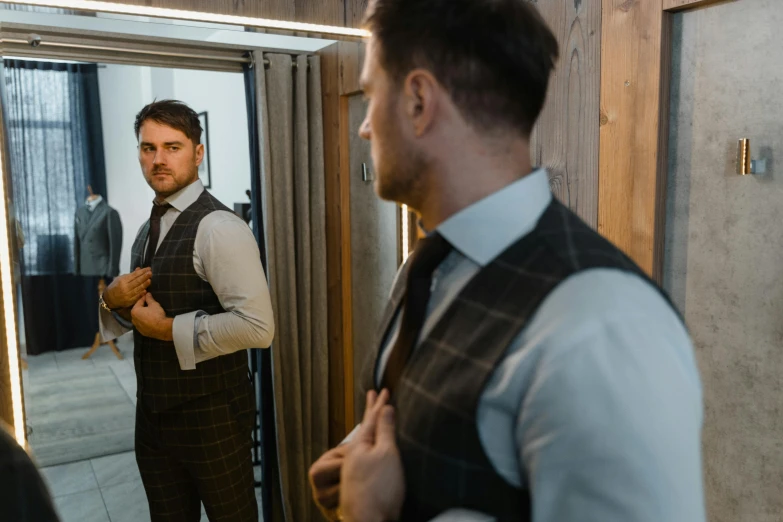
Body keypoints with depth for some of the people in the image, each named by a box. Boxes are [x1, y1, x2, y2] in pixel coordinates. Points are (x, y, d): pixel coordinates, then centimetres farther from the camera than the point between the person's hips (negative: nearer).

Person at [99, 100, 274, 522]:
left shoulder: (218, 227, -18)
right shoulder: (148, 230, 9)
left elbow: (257, 327, -28)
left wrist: (167, 328, -20)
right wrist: (114, 300, -2)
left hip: (212, 414, -8)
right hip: (155, 409, 8)